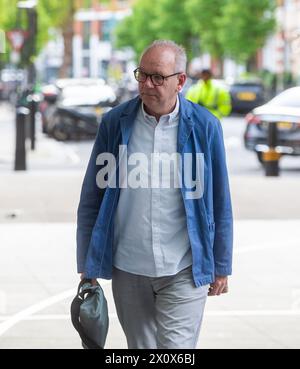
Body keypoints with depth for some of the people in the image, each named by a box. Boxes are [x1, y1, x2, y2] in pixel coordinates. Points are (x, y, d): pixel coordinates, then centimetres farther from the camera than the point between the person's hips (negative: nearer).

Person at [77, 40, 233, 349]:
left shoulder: (204, 126, -3)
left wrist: (221, 267, 6)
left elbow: (220, 204, 3)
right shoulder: (115, 123, -1)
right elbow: (91, 198, 4)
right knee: (140, 347, 13)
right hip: (127, 270, 2)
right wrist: (86, 263, 3)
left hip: (184, 271, -2)